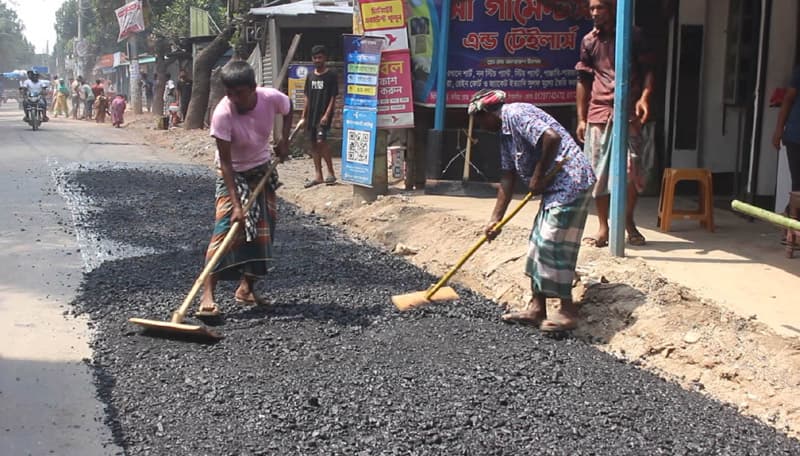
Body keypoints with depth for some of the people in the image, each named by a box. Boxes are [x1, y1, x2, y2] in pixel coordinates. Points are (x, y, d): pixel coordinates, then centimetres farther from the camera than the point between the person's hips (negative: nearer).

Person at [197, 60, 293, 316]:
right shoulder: (222, 114, -32)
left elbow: (289, 111, 5)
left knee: (263, 230, 3)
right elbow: (225, 163, -29)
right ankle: (207, 294, -20)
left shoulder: (272, 98, -23)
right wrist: (236, 204, -34)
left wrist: (284, 141, -7)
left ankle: (246, 289, 15)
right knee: (226, 227, -18)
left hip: (262, 169, 4)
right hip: (233, 173, -4)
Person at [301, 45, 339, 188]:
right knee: (314, 144, 6)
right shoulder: (310, 76, 12)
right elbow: (307, 98, 15)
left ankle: (331, 173, -7)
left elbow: (333, 97, -7)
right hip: (311, 115, 6)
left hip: (324, 115, -6)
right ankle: (318, 175, 12)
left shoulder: (331, 76, -3)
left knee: (321, 141, -18)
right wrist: (303, 116, 10)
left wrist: (327, 114, -16)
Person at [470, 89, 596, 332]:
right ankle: (536, 309, 18)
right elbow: (508, 177, 19)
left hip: (570, 182, -11)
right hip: (555, 187, 11)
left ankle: (568, 312, 3)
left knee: (553, 246, -7)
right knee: (539, 243, 12)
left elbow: (552, 137, -28)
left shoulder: (516, 114, -14)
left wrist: (538, 177, -17)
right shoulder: (505, 131, 17)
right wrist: (495, 219, 17)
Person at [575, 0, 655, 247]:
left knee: (632, 170, -6)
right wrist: (581, 119, 9)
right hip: (598, 115, 2)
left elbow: (647, 70, 7)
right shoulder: (589, 41, 10)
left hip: (628, 114, -2)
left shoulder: (633, 36, 5)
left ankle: (628, 220, 15)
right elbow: (583, 81, 13)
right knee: (598, 172, 1)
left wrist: (645, 96, -12)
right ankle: (603, 228, 10)